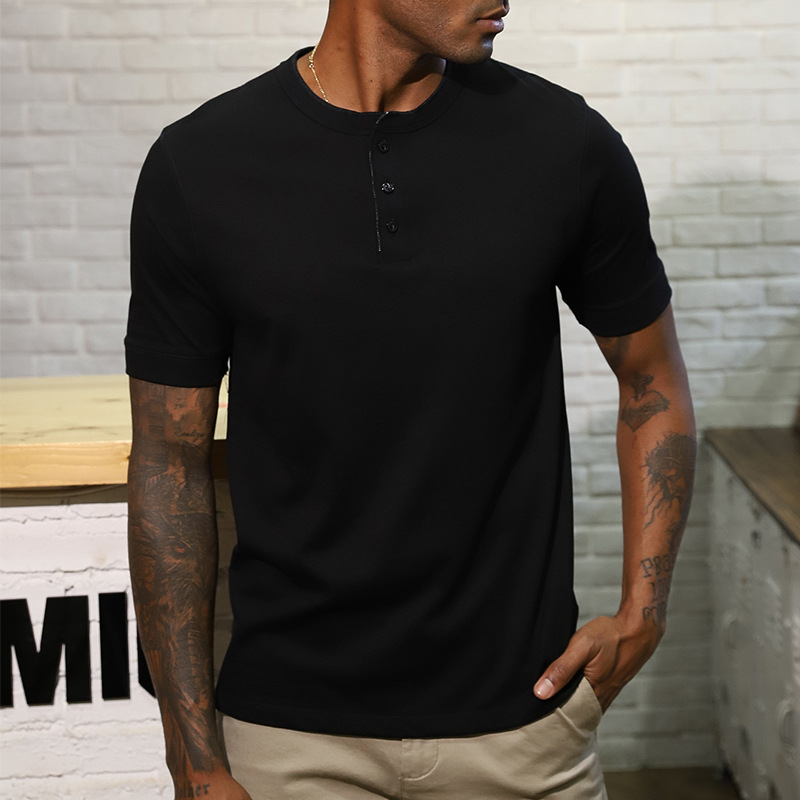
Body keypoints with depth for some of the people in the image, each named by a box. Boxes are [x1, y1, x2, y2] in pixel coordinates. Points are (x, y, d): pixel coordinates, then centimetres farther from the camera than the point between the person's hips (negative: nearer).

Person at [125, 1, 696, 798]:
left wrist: (641, 615, -3)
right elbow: (169, 462, -3)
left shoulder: (564, 143, -6)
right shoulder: (198, 168, -8)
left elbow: (652, 380, 8)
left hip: (519, 712, 1)